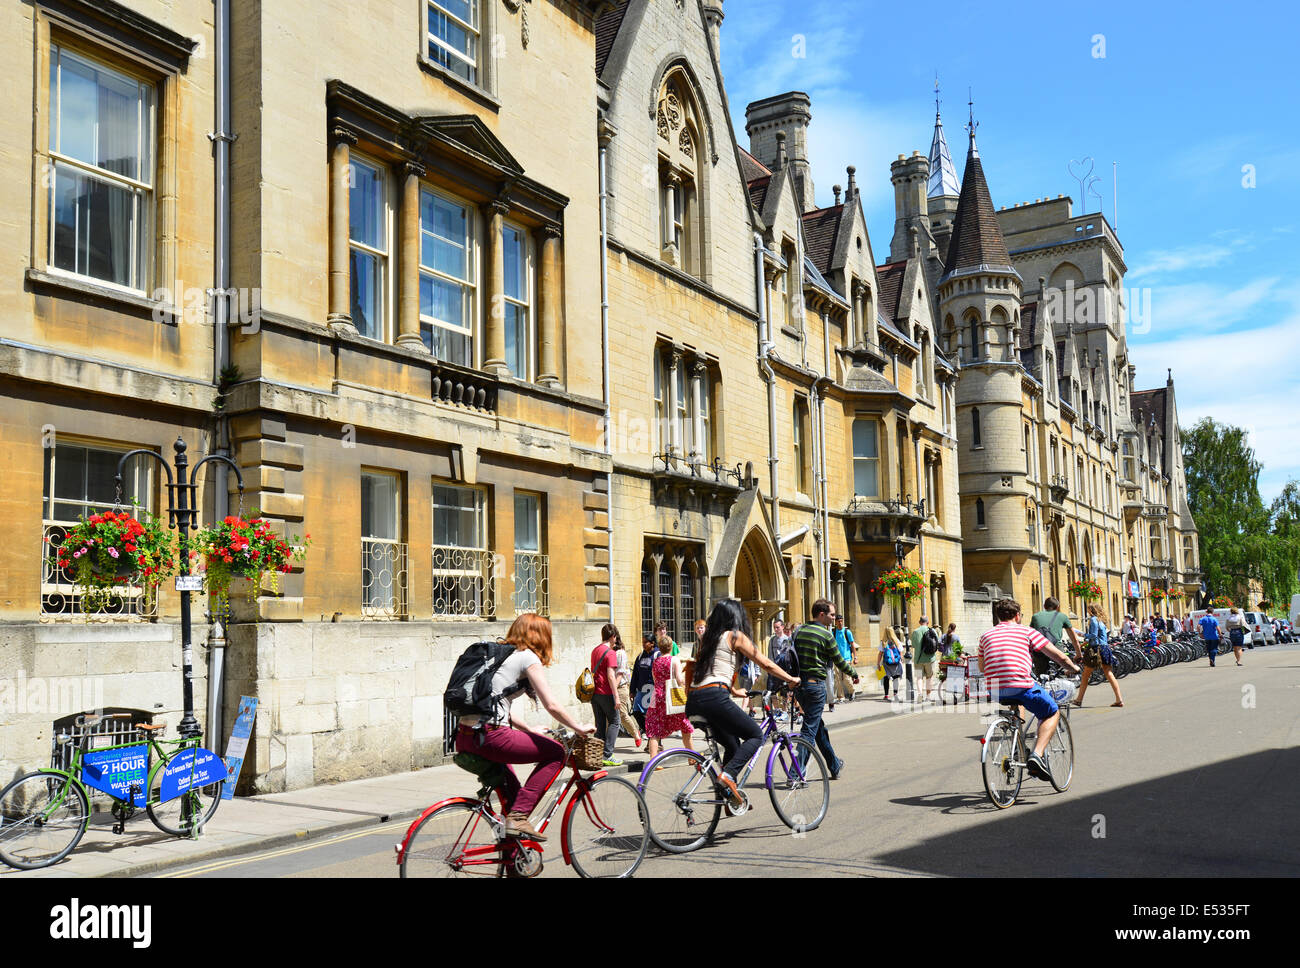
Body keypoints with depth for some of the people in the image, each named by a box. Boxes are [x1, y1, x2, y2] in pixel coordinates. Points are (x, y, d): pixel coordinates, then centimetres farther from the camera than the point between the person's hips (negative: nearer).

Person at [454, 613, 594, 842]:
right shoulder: (528, 657, -2)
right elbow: (551, 705, -6)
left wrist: (529, 730, 31)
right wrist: (578, 727, 8)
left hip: (464, 738, 9)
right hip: (488, 737, -9)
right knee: (556, 753, 4)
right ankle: (518, 816, -3)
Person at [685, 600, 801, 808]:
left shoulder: (705, 638, 23)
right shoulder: (735, 636, 3)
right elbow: (767, 664, 6)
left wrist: (733, 691, 47)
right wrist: (791, 679, 20)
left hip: (694, 700, 8)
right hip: (714, 698, -7)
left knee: (733, 745, 19)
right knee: (755, 735, 6)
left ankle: (731, 799, 17)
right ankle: (729, 774, -13)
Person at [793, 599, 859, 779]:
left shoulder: (799, 631, 9)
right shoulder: (826, 634, -10)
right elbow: (839, 661, -3)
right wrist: (853, 673, 14)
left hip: (798, 684, 7)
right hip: (815, 683, -7)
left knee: (818, 726, 19)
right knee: (810, 730, -4)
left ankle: (835, 765, 32)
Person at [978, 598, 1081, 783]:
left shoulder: (986, 636, 18)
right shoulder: (1026, 632, 8)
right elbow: (1060, 657, 11)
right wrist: (1074, 668, 31)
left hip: (994, 691, 5)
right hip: (1021, 686, -5)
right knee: (1053, 713, 18)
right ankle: (1037, 755, -2)